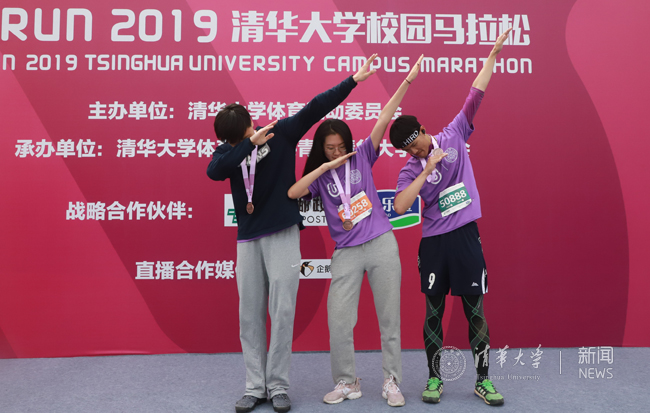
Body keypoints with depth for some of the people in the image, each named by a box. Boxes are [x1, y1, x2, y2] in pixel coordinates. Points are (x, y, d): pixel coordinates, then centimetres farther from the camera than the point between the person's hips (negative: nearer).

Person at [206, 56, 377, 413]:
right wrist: (250, 144, -24)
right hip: (247, 238, 3)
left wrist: (353, 81, -10)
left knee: (282, 311, -2)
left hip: (282, 234, -3)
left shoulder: (281, 133, -2)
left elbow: (315, 109, -6)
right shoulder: (228, 150, 4)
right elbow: (214, 172, -16)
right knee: (250, 314, 5)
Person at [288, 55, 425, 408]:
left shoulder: (362, 156, 5)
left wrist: (408, 81, -7)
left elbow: (384, 119, -2)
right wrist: (324, 167, -12)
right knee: (338, 321, -2)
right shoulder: (319, 175, 7)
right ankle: (347, 382, 19)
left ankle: (391, 382, 21)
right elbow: (291, 193, -10)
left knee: (389, 318, 6)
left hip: (382, 245, -1)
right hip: (347, 253, 1)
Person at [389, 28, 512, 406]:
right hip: (434, 243, 0)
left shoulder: (454, 136, 3)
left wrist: (493, 55, -1)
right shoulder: (411, 169, -1)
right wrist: (428, 170, -18)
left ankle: (483, 380, 16)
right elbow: (400, 206, -17)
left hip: (466, 237, 0)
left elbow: (475, 96, 1)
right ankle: (435, 378, 21)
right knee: (434, 311, 8)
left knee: (476, 310, 5)